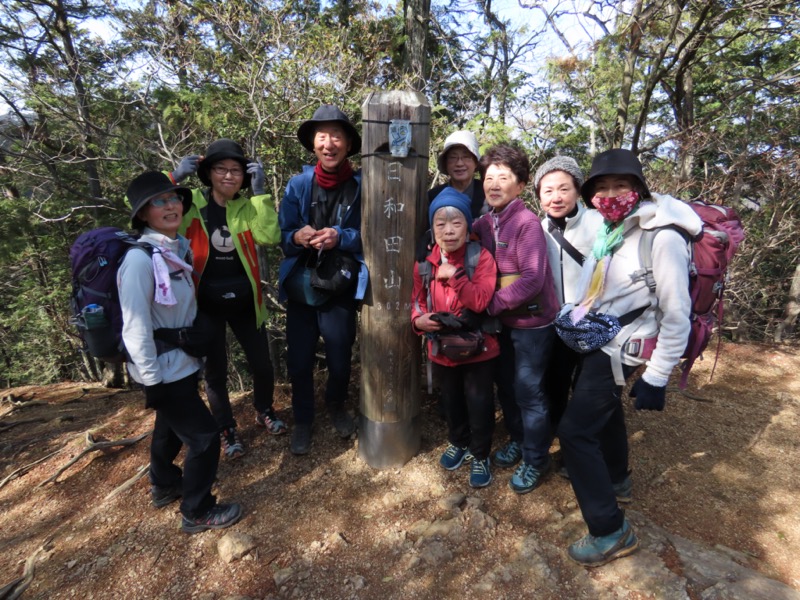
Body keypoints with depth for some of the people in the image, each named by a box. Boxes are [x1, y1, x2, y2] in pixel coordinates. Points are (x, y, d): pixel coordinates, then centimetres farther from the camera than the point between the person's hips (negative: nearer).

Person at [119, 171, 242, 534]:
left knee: (171, 425, 27)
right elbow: (136, 327, -24)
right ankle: (197, 513, 24)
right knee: (204, 437, 2)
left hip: (182, 362, 9)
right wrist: (152, 381, -21)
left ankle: (164, 486, 52)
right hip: (164, 370, -8)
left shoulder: (182, 247, 0)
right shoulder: (140, 259, -23)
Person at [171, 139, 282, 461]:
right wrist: (174, 178, -22)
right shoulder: (192, 204, -4)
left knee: (262, 365, 10)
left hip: (244, 301, 2)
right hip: (206, 303, -1)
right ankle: (227, 429, 33)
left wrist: (259, 192, -19)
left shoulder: (247, 207, 1)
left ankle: (264, 412, 39)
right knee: (215, 370, 11)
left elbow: (269, 236, -17)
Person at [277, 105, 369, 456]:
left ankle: (336, 407, 44)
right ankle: (302, 420, 35)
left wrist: (341, 238, -21)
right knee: (299, 361, 9)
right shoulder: (298, 184, 0)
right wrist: (297, 237, -21)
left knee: (339, 360, 11)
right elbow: (281, 235, 1)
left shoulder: (361, 186, -5)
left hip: (341, 288, -1)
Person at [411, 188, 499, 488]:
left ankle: (480, 455, 35)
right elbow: (417, 300, 4)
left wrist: (455, 275, -30)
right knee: (451, 401, 23)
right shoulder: (425, 262, -3)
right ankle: (458, 442, 50)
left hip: (477, 347, -3)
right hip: (441, 347, 4)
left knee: (479, 403, 10)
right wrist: (418, 320, -16)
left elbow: (481, 301, -25)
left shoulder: (481, 257, -14)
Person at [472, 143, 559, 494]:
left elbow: (532, 279, -25)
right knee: (505, 385, 19)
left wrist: (492, 304, -19)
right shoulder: (484, 223, 1)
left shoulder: (527, 222, -19)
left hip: (532, 321, -6)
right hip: (503, 320, 7)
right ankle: (518, 439, 43)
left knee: (528, 392, 5)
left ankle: (536, 460, 28)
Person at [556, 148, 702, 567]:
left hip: (614, 351, -8)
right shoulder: (608, 228, 3)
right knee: (605, 410, 25)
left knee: (575, 430, -8)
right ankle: (616, 477, 51)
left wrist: (656, 378, -16)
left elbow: (677, 315, -18)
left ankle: (611, 531, 9)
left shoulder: (663, 236, -19)